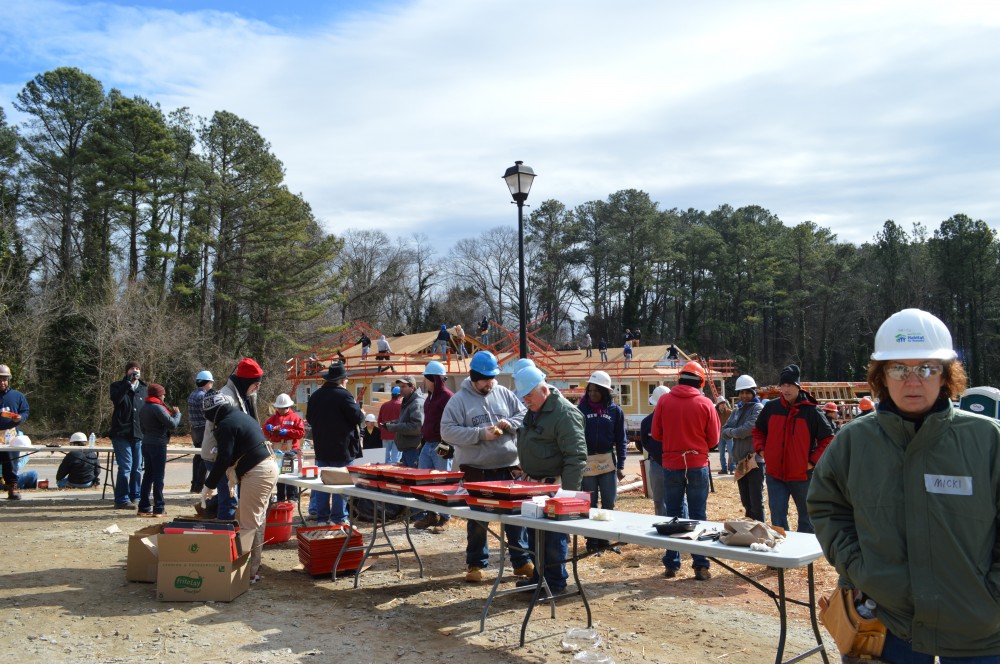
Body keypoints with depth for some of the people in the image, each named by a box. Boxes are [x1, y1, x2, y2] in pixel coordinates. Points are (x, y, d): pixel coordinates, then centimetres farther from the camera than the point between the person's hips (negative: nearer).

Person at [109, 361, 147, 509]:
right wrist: (128, 381, -22)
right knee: (125, 467, -8)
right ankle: (122, 499, -1)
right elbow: (116, 399, -20)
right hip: (122, 434, -4)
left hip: (139, 435, 4)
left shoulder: (143, 389, 15)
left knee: (137, 468, 8)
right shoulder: (118, 386, 3)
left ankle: (135, 497, 18)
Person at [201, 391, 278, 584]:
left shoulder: (226, 425, -11)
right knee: (257, 521, 14)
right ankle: (254, 567, 21)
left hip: (256, 474, -10)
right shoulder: (242, 416, 18)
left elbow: (223, 459, -14)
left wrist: (209, 485, -6)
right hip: (269, 467, 10)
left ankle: (246, 570, -5)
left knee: (248, 524, -6)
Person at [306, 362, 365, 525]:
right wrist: (361, 413, 6)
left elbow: (309, 418, 18)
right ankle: (339, 518, 1)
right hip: (341, 449, -6)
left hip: (321, 448, 6)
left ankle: (322, 517, 15)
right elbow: (356, 417, -15)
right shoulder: (343, 395, -14)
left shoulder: (315, 396, 8)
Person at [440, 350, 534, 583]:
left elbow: (524, 415, 10)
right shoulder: (459, 400, -6)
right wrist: (480, 434, -20)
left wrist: (510, 424, -12)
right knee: (477, 519, 9)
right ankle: (476, 564, 23)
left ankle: (522, 561, 23)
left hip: (508, 467, 3)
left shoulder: (504, 394, 5)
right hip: (476, 470, -3)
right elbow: (448, 431, -13)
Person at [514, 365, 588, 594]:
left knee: (554, 538, -1)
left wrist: (568, 493, -22)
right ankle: (538, 579, 30)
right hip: (533, 486, 9)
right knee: (534, 534, 17)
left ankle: (555, 584, 12)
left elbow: (575, 457, -20)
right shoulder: (533, 411, 13)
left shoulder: (565, 413, -17)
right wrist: (524, 476, 20)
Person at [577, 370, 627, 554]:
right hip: (586, 461, -1)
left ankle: (605, 540, 18)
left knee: (609, 503, 5)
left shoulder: (615, 410, 2)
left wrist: (620, 465, -1)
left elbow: (620, 439, 4)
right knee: (589, 504, 6)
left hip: (607, 461, 1)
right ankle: (592, 542, 14)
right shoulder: (581, 409, -2)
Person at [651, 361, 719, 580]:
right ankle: (701, 565, 7)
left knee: (673, 515, 11)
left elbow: (656, 433, 2)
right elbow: (713, 439, -1)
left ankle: (671, 564, 16)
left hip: (671, 465, 1)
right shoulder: (705, 403, -7)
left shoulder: (664, 400, -5)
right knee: (698, 515, 6)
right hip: (698, 465, -1)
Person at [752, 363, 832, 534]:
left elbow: (828, 439, -2)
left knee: (806, 519, 13)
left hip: (802, 476, -2)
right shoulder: (771, 407, 1)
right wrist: (761, 450, 2)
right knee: (777, 519, 3)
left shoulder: (811, 411, -8)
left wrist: (813, 461, -9)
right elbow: (758, 431, 17)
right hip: (774, 475, 2)